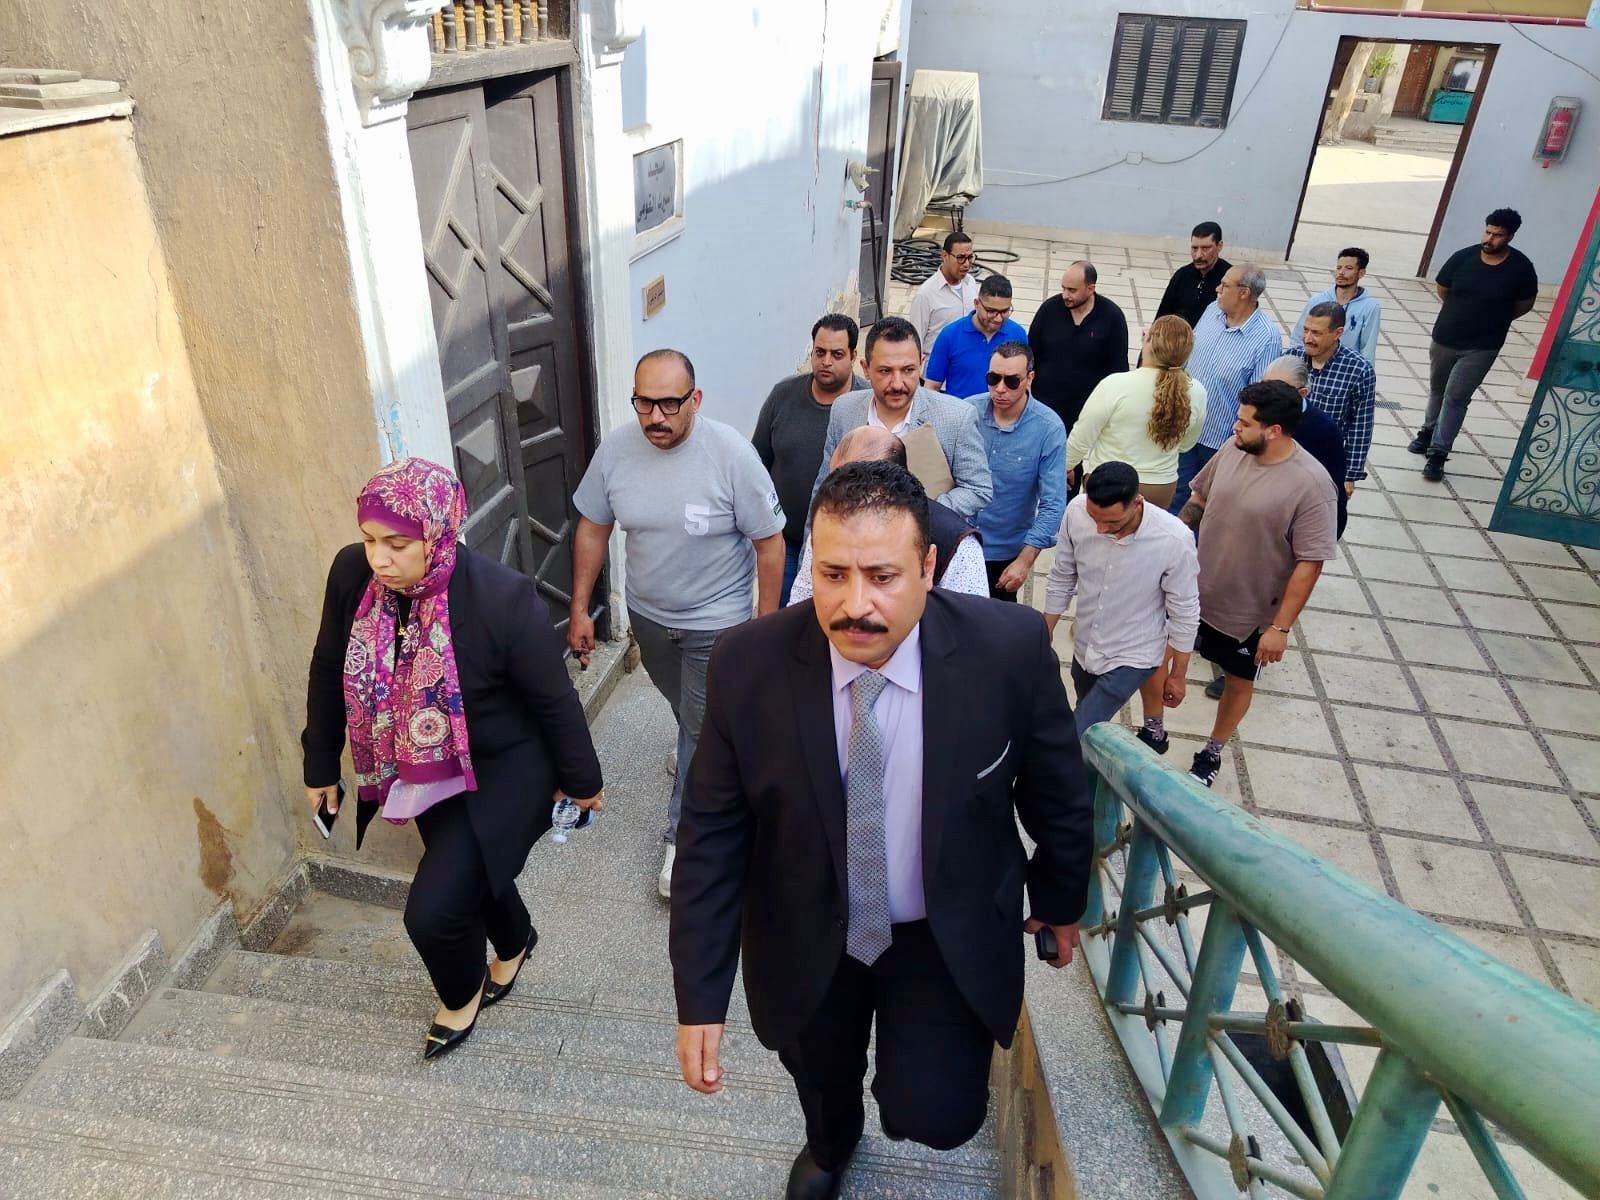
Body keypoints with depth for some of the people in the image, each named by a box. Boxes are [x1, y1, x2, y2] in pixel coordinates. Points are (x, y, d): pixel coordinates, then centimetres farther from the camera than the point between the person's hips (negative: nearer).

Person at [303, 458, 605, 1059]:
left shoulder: (502, 597, -30)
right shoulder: (350, 574, -16)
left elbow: (554, 698, -17)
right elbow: (328, 671, 1)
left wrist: (580, 780, -5)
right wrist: (321, 767, 9)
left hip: (500, 773, -5)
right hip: (420, 774, 6)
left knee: (433, 910, -9)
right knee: (472, 873, 24)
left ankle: (462, 996, 27)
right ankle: (515, 942, 59)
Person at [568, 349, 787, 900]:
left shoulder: (731, 453, -24)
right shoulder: (616, 449, -12)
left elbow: (769, 541, -16)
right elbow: (592, 528, 1)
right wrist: (580, 609, 2)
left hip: (716, 621, -4)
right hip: (647, 615, 5)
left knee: (703, 731, 5)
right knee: (687, 714, 26)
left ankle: (685, 834, 23)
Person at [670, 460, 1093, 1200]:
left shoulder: (1009, 647, -25)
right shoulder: (748, 665, -24)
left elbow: (1057, 792, -7)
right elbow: (712, 833, -15)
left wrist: (1061, 901, 8)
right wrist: (701, 997, -15)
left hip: (952, 937, -1)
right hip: (806, 937, 2)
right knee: (822, 1082, 25)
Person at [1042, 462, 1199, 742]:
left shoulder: (1174, 539, -28)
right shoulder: (1076, 511, -21)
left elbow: (1184, 612, -13)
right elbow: (1061, 578, -3)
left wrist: (1177, 675, -3)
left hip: (1132, 656, -4)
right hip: (1084, 646, 4)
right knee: (1092, 727, 25)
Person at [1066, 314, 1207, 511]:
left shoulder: (1116, 385, -21)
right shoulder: (1196, 393, -9)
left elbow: (1081, 438, -12)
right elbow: (1185, 445, 8)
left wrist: (1066, 466, 5)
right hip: (1162, 489, 4)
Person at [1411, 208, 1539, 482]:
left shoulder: (1520, 268, -12)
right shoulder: (1463, 257, -9)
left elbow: (1525, 304, 3)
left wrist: (1495, 319, 8)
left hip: (1482, 347, -3)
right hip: (1444, 338, 3)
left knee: (1456, 398, -7)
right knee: (1438, 388, 21)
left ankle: (1438, 453, -3)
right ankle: (1429, 431, 44)